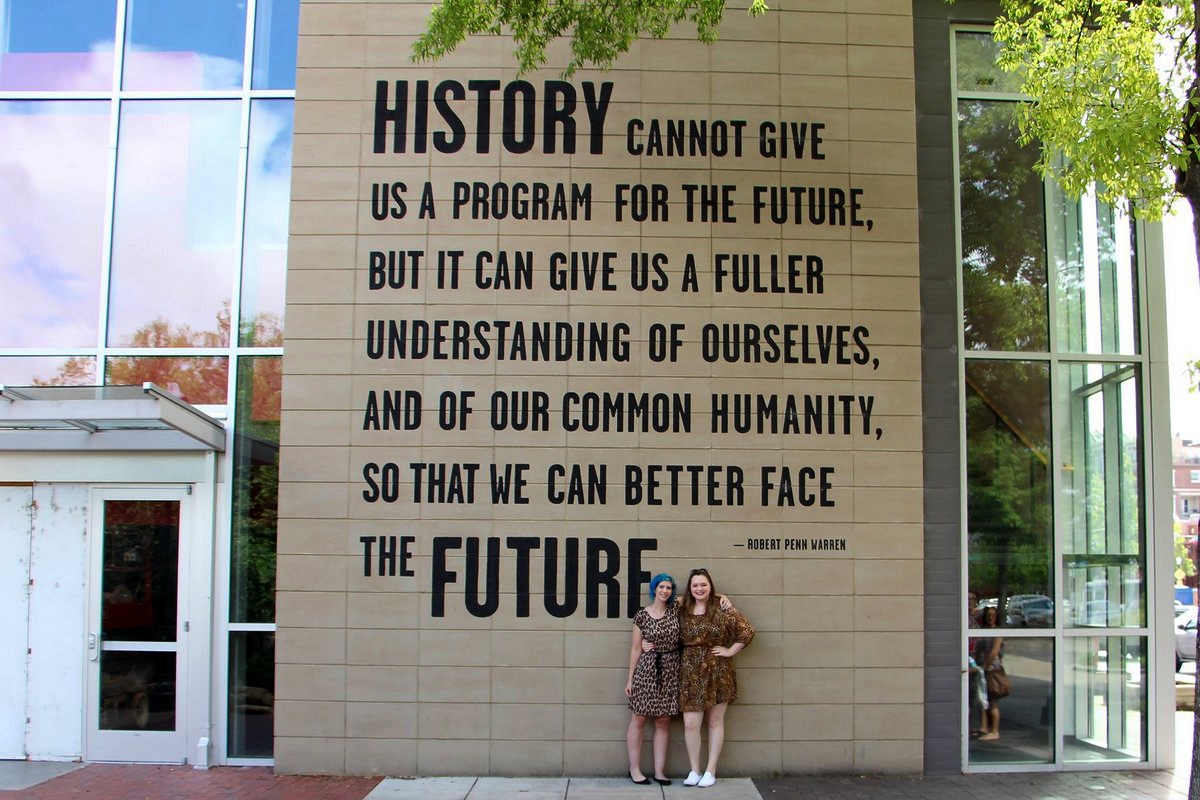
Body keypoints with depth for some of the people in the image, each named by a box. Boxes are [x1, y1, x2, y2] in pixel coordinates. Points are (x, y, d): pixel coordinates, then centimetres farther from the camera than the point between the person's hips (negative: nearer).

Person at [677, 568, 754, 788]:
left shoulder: (722, 610, -5)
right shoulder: (682, 612, 4)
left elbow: (748, 631, -5)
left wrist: (730, 651, -7)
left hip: (718, 671, -2)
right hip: (691, 672, 2)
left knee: (715, 721, 7)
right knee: (690, 723, -2)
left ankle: (710, 771, 15)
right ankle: (694, 771, 12)